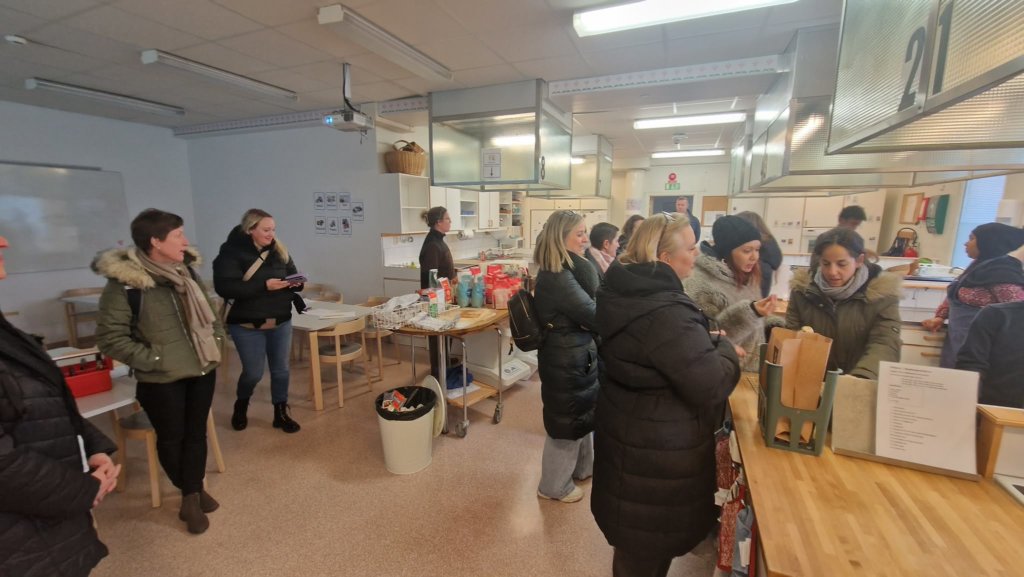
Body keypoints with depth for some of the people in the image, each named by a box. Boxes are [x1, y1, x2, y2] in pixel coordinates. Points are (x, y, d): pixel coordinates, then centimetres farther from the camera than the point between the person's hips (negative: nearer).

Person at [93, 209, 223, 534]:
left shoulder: (186, 271, 1)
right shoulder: (124, 283, -17)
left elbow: (208, 311, 15)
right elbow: (110, 338, -14)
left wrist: (217, 339, 3)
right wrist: (154, 360, -17)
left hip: (202, 370, 5)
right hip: (161, 380, -5)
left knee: (196, 434, 15)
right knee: (171, 439, 13)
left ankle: (192, 494, 33)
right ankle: (192, 492, 35)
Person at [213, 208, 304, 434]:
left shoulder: (279, 250, 5)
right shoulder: (231, 252, -11)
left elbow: (292, 274, 12)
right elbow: (224, 287, -21)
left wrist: (295, 283, -12)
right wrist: (264, 286, -27)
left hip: (281, 322, 4)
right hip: (247, 325, -4)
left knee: (281, 370, 10)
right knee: (253, 373, 5)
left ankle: (281, 414, 26)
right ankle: (241, 406, 37)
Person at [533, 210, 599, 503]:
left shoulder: (567, 269, 6)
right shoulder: (556, 278, -27)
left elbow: (591, 297, 4)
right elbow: (595, 316, -26)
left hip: (576, 355, 10)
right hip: (567, 360, -10)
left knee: (583, 413, 25)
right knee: (568, 420, 9)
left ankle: (582, 467, 49)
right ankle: (554, 485, 31)